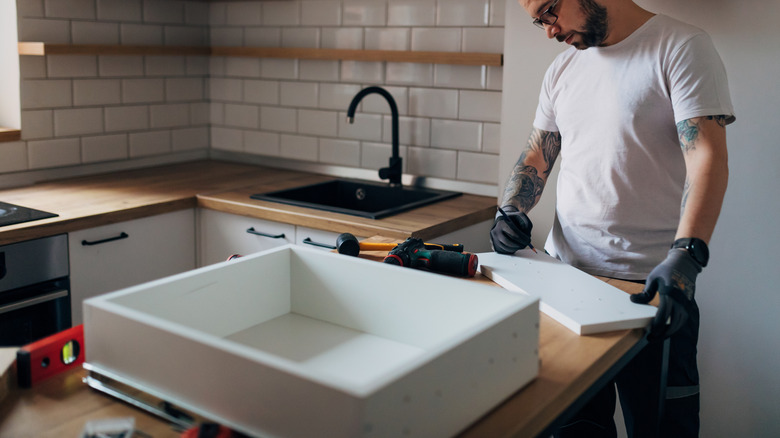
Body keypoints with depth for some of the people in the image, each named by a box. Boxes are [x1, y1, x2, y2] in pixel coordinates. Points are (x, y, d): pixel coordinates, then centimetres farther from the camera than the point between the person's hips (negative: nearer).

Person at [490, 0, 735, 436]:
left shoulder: (683, 47, -8)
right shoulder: (563, 67, 13)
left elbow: (708, 157, -18)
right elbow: (537, 155, 18)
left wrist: (685, 257, -31)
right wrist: (511, 212, -1)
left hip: (650, 284, -5)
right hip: (565, 270, 6)